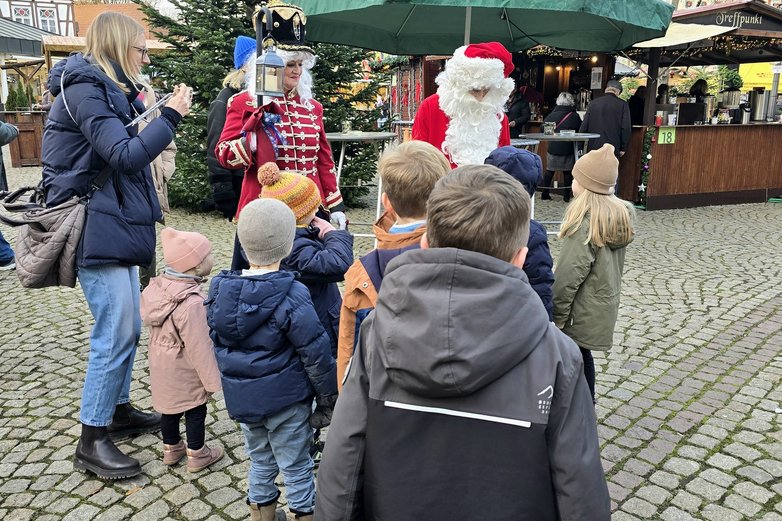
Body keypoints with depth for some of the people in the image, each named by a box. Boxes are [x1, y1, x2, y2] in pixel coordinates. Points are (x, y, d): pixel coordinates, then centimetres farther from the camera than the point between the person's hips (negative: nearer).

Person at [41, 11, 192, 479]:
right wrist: (171, 116, -16)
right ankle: (92, 441, 6)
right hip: (97, 231, -10)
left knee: (128, 328, 15)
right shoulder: (85, 90, -13)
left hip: (117, 226, 10)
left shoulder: (108, 90, 17)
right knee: (115, 334, -7)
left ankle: (119, 409, 30)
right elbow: (125, 156, -21)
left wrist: (156, 121, 11)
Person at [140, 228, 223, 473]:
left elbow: (152, 324, 7)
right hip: (185, 373, -8)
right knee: (195, 410, 12)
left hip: (162, 366, 8)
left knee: (169, 406, 23)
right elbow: (199, 347, -28)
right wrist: (212, 379, -17)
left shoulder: (158, 287, -7)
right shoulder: (192, 302, -33)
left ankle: (171, 448, 40)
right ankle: (197, 455, 27)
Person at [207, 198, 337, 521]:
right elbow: (315, 353, -18)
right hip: (285, 398, -5)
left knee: (259, 460, 23)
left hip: (240, 397, 6)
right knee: (296, 467, 11)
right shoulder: (292, 296, -23)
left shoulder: (221, 289, -4)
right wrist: (330, 392, -3)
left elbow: (216, 342, 7)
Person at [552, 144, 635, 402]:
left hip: (583, 310, -8)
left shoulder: (585, 223, -25)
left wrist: (556, 314, -13)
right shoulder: (621, 214, 1)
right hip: (605, 303, 9)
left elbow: (569, 276, -22)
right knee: (582, 356, 22)